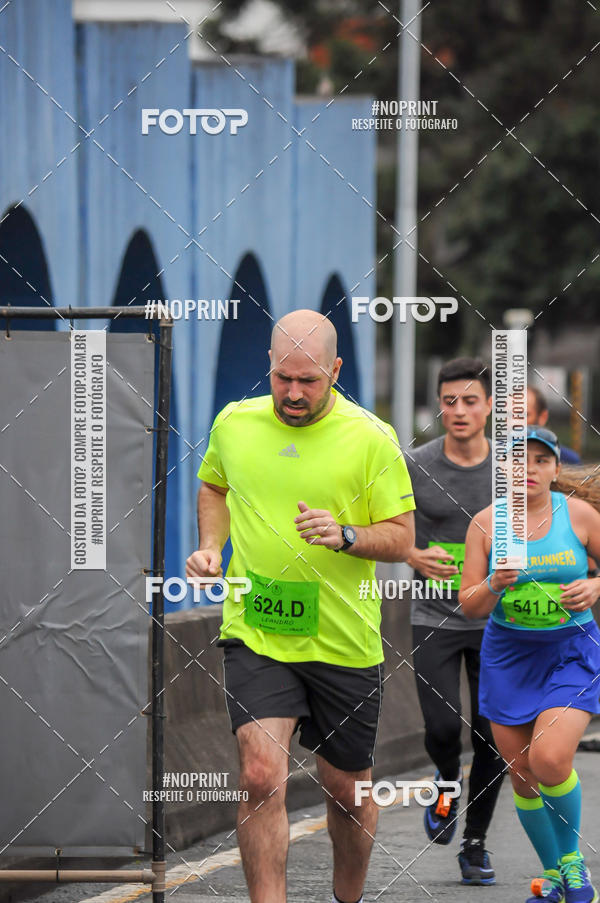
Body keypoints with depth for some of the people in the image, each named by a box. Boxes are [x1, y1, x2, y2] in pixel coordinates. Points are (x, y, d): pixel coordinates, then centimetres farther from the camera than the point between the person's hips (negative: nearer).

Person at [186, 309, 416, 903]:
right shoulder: (234, 423, 2)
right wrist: (211, 547, 7)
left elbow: (402, 538, -3)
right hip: (254, 633, 0)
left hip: (344, 642, 0)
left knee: (347, 788, 12)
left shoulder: (371, 438, -7)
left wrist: (345, 535, -21)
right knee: (261, 776, -18)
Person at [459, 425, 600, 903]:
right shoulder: (486, 523, -2)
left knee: (550, 760, -21)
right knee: (522, 774, 4)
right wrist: (495, 584, -21)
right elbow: (470, 607, -1)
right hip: (508, 656, 2)